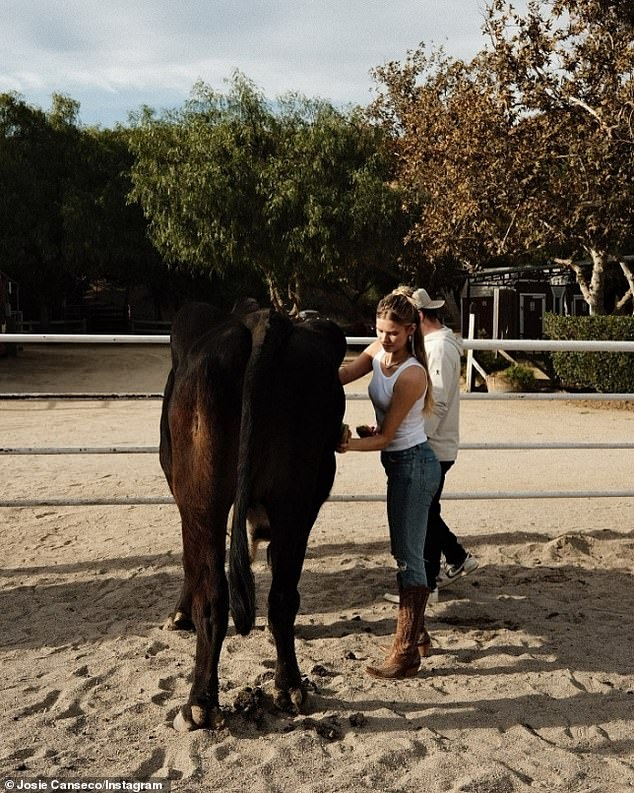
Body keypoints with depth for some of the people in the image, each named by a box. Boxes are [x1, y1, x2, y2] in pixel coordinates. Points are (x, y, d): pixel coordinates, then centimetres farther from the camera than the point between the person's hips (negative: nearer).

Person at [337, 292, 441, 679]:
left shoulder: (411, 375, -23)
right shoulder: (378, 353, 1)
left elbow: (385, 436, -19)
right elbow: (340, 375, -7)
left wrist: (349, 445, -30)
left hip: (413, 465, -9)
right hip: (399, 463, 9)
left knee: (409, 556, -6)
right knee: (405, 552, 17)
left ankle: (406, 653, 1)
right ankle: (415, 633, 30)